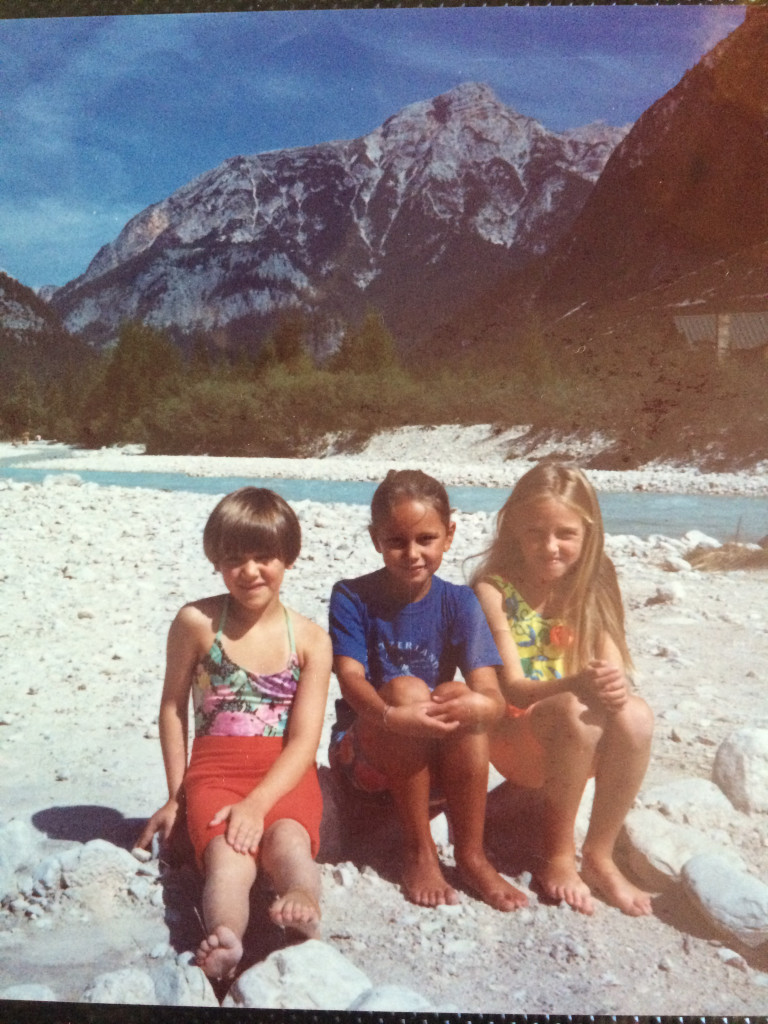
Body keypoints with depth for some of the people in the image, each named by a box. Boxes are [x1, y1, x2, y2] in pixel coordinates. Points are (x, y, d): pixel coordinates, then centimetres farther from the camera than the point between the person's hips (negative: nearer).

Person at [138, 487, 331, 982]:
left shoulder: (311, 640, 1)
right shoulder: (196, 622, 1)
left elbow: (304, 741, -4)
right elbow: (173, 707, 10)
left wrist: (256, 804, -18)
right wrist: (177, 796, 9)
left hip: (284, 773, 1)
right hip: (215, 769, 0)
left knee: (288, 838, -33)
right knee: (228, 856, -30)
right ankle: (224, 941, -55)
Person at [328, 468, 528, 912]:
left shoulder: (459, 603, -6)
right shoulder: (352, 597, -9)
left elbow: (492, 693, -17)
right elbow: (351, 679, -23)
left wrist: (480, 706, -43)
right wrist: (391, 716, -45)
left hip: (436, 758, 2)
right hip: (365, 753, -1)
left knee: (458, 694, -30)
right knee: (406, 688, -31)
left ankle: (471, 854, -17)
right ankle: (419, 851, -17)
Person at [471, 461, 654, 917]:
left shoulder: (592, 588, 1)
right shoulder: (495, 589, -12)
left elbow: (614, 670, -6)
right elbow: (512, 688, -18)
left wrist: (616, 685, -32)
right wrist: (577, 685, -38)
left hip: (580, 744, 4)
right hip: (511, 735, -3)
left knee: (635, 715, -28)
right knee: (578, 712, -34)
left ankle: (599, 856, -8)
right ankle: (558, 856, -12)